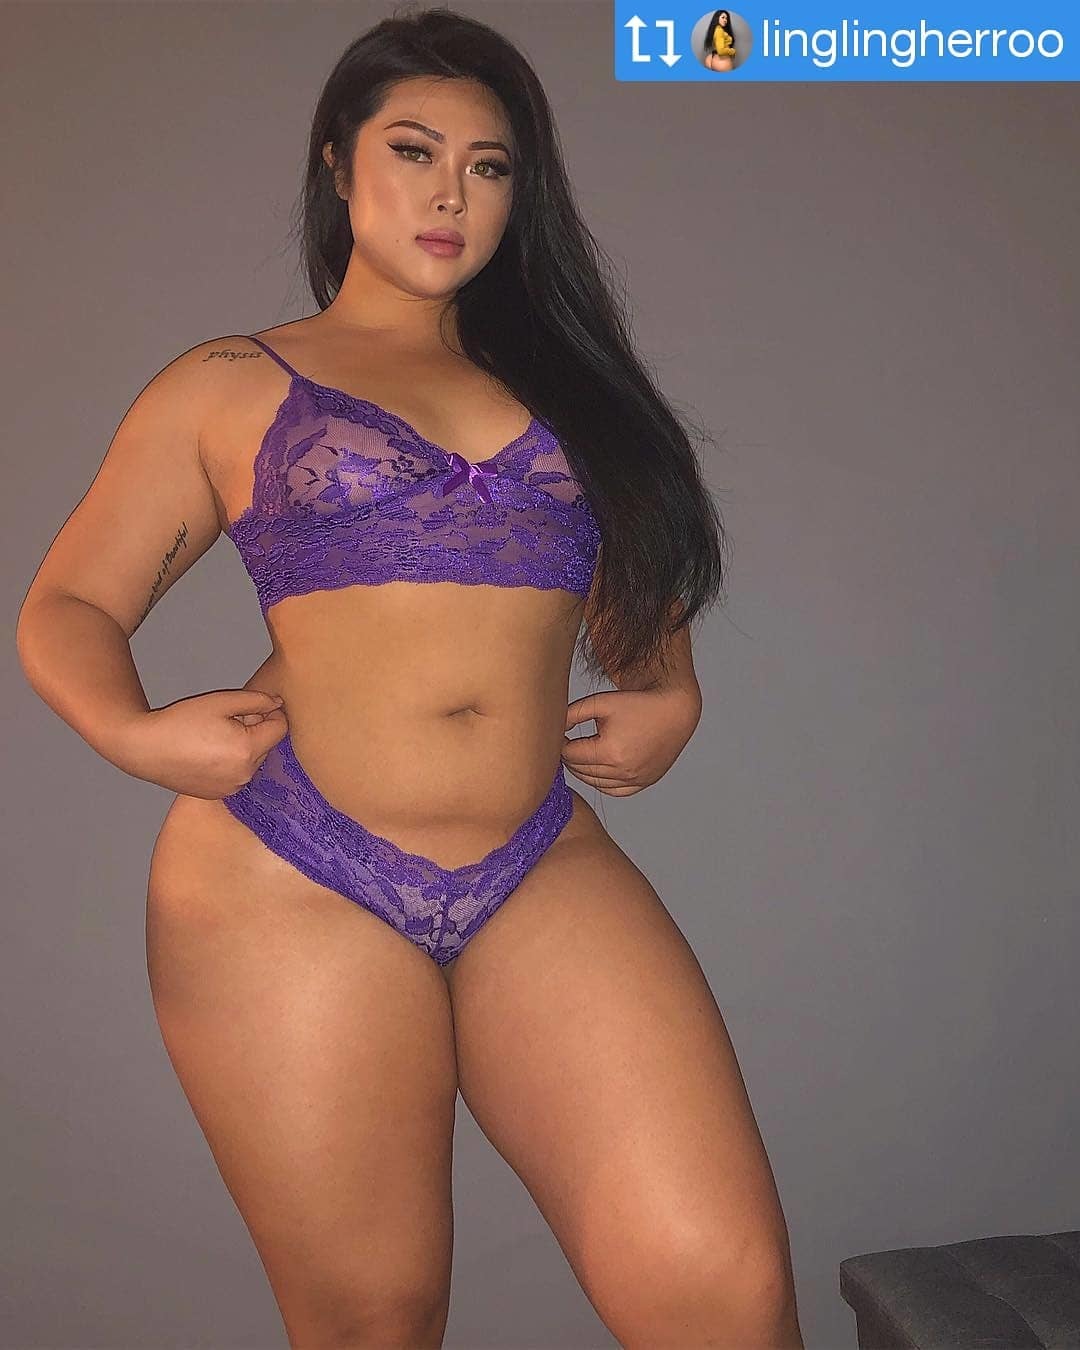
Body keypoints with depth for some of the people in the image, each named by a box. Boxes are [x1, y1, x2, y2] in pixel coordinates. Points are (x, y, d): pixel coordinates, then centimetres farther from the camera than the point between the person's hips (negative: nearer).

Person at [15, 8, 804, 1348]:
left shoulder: (558, 381, 20)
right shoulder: (227, 388, 10)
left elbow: (644, 581, 28)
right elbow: (65, 607, 11)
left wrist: (670, 698, 7)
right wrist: (130, 732, -9)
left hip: (547, 875, 3)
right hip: (290, 884, -2)